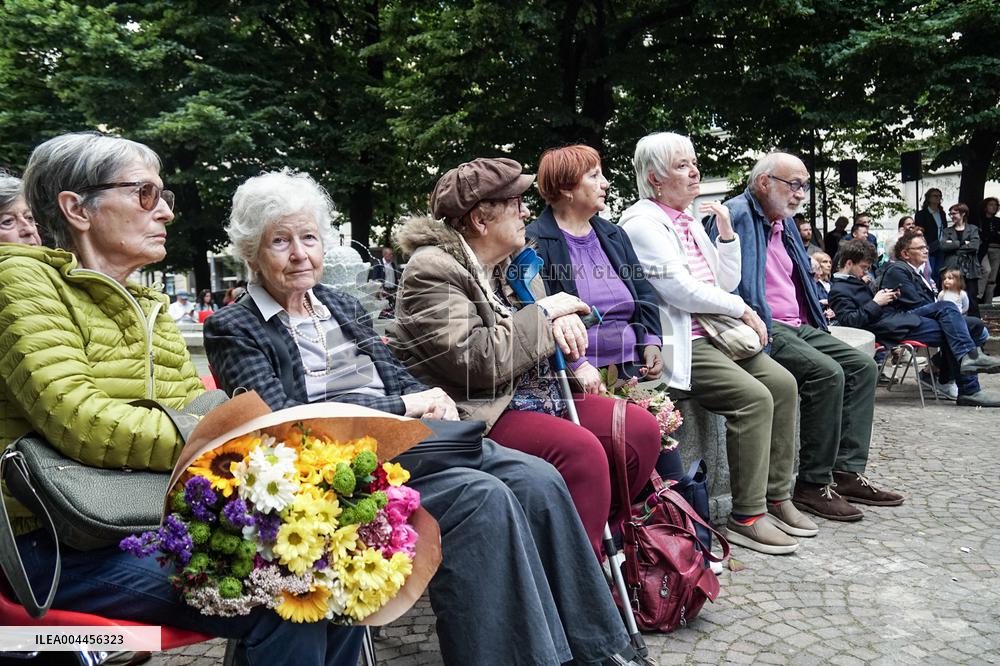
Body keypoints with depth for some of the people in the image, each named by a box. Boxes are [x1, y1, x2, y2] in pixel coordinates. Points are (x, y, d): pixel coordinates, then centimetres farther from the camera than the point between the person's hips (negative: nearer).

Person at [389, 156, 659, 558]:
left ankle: (597, 544, 11)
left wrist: (565, 321, -1)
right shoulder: (431, 270, -13)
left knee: (643, 430, -3)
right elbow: (478, 360, -24)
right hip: (482, 415, -9)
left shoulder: (512, 261, 13)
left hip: (542, 393, 9)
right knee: (581, 450, -30)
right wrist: (545, 313, -12)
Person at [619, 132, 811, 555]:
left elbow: (727, 282, 19)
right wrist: (743, 310, -8)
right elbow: (683, 291, -17)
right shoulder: (642, 222, -9)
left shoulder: (690, 221, 19)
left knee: (782, 383, -3)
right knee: (754, 396, -22)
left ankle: (776, 497, 7)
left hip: (711, 334, 9)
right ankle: (746, 517, -12)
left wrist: (726, 232, 7)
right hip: (675, 343, -9)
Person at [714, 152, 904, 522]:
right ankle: (813, 483, -15)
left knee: (863, 366, -3)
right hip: (762, 327, -10)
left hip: (798, 326, 10)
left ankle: (847, 471, -3)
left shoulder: (784, 224, 22)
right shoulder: (737, 215, -8)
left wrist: (815, 320, 16)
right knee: (827, 373, -26)